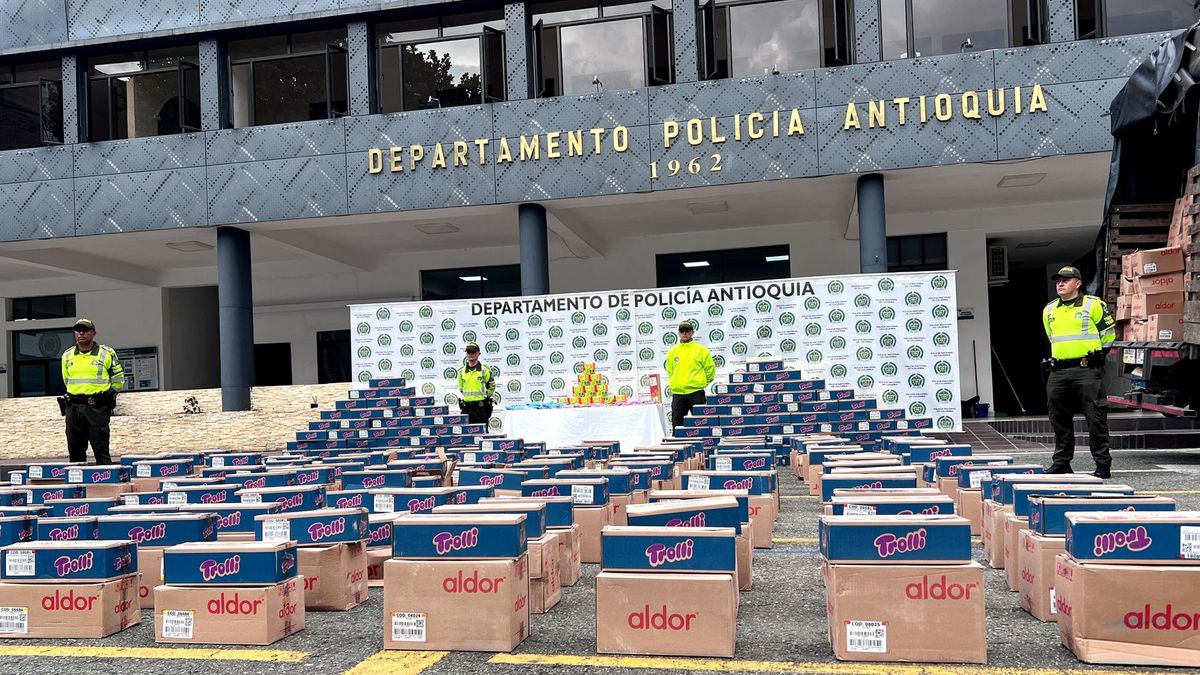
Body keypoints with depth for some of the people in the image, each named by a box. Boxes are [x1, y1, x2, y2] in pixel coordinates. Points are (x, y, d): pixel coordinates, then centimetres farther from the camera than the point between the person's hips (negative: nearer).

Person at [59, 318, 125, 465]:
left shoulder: (106, 354, 1)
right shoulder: (67, 356, 13)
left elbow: (118, 379, 9)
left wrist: (108, 395, 8)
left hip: (97, 408, -4)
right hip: (73, 408, 4)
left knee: (101, 449, -5)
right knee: (75, 450, 8)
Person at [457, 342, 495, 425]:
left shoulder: (484, 370, 0)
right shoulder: (461, 371, 11)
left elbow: (491, 386, 6)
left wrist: (487, 398, 3)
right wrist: (461, 399, 15)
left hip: (481, 406, -4)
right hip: (466, 407, 4)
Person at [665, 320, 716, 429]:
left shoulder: (701, 350, 1)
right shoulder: (672, 352, 10)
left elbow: (710, 368, 6)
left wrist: (702, 383, 5)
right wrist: (674, 383, 13)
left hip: (696, 392, -3)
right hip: (677, 393, 3)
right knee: (677, 422, 5)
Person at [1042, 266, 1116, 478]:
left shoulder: (1093, 305, -1)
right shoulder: (1049, 311, 15)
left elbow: (1109, 332, 5)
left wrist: (1098, 353, 4)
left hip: (1087, 370, -5)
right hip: (1058, 372, 6)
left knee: (1095, 418, -5)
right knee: (1059, 419, 9)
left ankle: (1103, 464, 0)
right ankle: (1061, 462, 18)